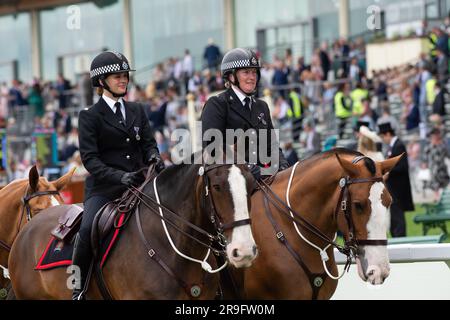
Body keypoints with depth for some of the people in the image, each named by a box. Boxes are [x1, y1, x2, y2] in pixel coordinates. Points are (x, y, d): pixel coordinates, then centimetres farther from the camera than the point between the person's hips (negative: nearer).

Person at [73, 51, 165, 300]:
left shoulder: (137, 111, 16)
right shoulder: (90, 116, 0)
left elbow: (148, 143, 11)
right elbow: (90, 159, -9)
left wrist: (154, 158, -14)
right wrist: (120, 176, -23)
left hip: (137, 185, 5)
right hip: (103, 188, -5)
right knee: (88, 229, -29)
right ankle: (78, 288, -17)